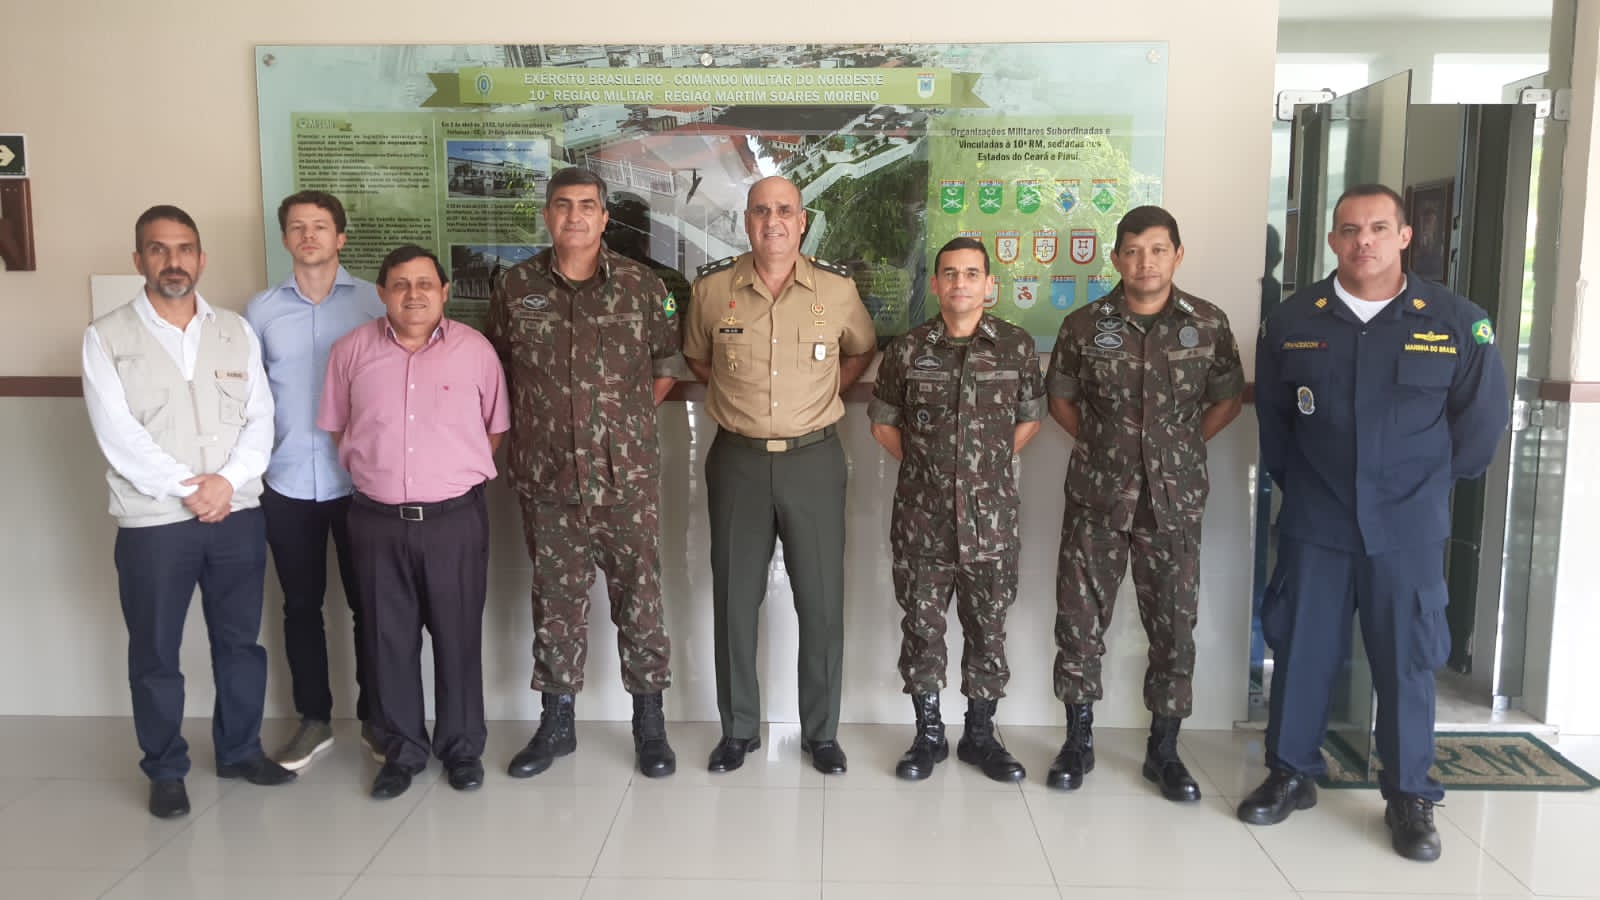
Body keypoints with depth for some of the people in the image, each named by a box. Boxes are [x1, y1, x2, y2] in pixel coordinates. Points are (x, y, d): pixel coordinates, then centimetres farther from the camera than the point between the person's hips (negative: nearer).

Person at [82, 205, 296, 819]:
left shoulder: (236, 331, 7)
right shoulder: (106, 337, -2)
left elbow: (260, 418, 2)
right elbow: (117, 434, -10)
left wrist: (227, 481, -13)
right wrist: (186, 489, -15)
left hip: (237, 514, 3)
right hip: (152, 521, -2)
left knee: (240, 640, 13)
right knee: (155, 653, 8)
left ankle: (240, 750, 29)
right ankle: (165, 770, 23)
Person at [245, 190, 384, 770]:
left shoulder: (374, 302, -2)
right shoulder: (261, 311, 5)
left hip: (361, 481, -2)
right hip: (287, 485, 2)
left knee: (368, 603, 7)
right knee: (301, 606, 11)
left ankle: (375, 715, 23)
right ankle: (313, 719, 25)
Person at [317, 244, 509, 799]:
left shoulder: (475, 350, -1)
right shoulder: (352, 351, 2)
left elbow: (495, 427, 7)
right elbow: (336, 427, 11)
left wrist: (462, 477, 3)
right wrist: (375, 477, 6)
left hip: (455, 518, -1)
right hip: (377, 520, 2)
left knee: (458, 635, 7)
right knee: (388, 639, 9)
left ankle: (462, 746, 23)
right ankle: (402, 749, 25)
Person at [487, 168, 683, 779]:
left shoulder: (640, 286, 0)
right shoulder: (516, 287, 4)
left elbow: (669, 360, 8)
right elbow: (494, 365, 13)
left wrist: (631, 416, 4)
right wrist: (531, 422, 6)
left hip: (627, 476, -1)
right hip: (546, 478, 2)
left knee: (639, 598, 5)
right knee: (556, 603, 11)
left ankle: (649, 723, 19)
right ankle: (556, 723, 25)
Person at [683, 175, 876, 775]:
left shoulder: (837, 289, -2)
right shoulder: (712, 286, -1)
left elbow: (862, 351, 17)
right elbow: (696, 358, 16)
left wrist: (824, 391, 4)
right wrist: (735, 393, 4)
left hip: (813, 459, 0)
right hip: (737, 460, 1)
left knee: (822, 601, 5)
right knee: (735, 598, 8)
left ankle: (821, 731, 23)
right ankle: (738, 729, 25)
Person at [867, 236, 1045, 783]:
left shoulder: (1017, 346, 1)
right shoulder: (907, 350, 1)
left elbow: (1030, 419, 12)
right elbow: (883, 422, 11)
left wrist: (992, 463, 5)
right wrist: (922, 465, 5)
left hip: (991, 517, 0)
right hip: (921, 517, 0)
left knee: (987, 628, 9)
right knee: (922, 625, 7)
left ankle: (980, 735, 25)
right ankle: (928, 734, 23)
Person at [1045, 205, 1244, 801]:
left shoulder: (1208, 324, 0)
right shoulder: (1084, 325, 0)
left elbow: (1227, 398, 11)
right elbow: (1060, 398, 11)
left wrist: (1184, 446, 3)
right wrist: (1100, 443, 4)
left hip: (1174, 499, 0)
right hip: (1097, 496, 0)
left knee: (1174, 622, 6)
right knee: (1079, 615, 3)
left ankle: (1164, 749, 21)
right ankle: (1078, 740, 19)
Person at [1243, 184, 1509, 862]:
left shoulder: (1457, 322, -5)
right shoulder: (1291, 321, -1)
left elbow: (1484, 418, 4)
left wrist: (1430, 482, 9)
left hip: (1409, 527, -1)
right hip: (1314, 522, 1)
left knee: (1406, 660, 7)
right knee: (1300, 649, 8)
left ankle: (1410, 798, 23)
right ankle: (1290, 775, 25)